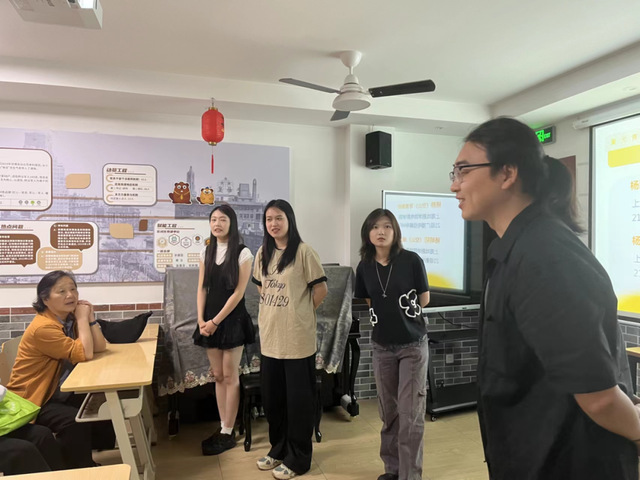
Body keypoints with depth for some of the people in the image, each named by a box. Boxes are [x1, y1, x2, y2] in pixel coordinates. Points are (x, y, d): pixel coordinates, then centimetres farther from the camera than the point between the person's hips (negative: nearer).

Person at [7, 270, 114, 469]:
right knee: (75, 422, -29)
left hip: (60, 394, 8)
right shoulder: (43, 327, -26)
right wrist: (82, 319, -24)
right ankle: (79, 469, -8)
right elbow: (84, 353, -32)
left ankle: (77, 452, 15)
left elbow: (100, 347, -2)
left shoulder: (70, 318, 1)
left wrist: (89, 318, -13)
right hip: (32, 400, -8)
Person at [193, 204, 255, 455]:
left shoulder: (242, 253, -9)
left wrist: (217, 321, -13)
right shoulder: (206, 252, 8)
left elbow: (238, 292, -12)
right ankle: (223, 429, 22)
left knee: (230, 376, 2)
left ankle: (228, 433, 14)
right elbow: (202, 289, 7)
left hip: (232, 320, -5)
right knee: (218, 376, 11)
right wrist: (201, 319, -4)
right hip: (209, 320, 5)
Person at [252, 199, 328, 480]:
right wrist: (273, 311, 10)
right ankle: (278, 448, 36)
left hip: (297, 337, -6)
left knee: (298, 398, 6)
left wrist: (300, 313, -1)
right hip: (269, 336, 6)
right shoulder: (263, 253, 8)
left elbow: (321, 289, -8)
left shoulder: (303, 251, -11)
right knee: (272, 397, 16)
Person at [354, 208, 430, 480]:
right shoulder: (364, 267, -2)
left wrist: (400, 312, 1)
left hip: (413, 345, -3)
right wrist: (391, 315, 4)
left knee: (410, 414, 0)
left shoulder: (411, 260, -12)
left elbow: (424, 300, -3)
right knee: (389, 412, 14)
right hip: (382, 347, 4)